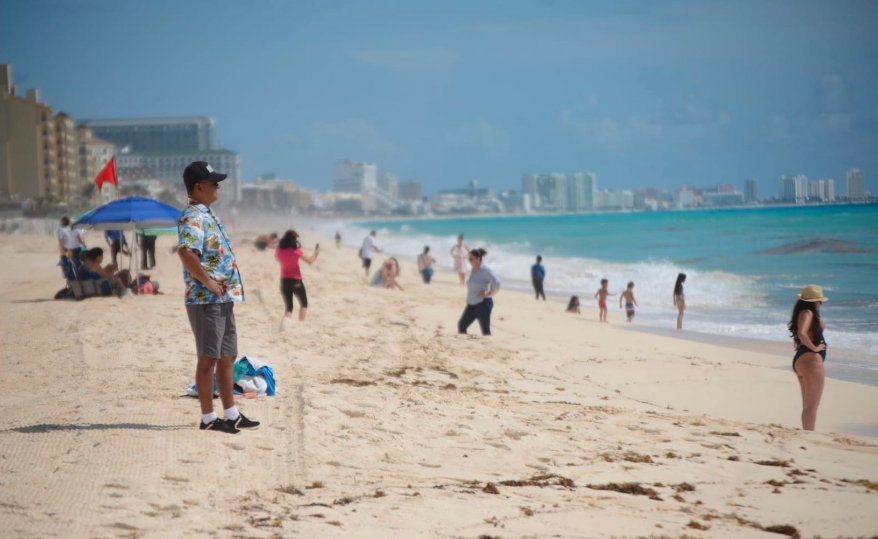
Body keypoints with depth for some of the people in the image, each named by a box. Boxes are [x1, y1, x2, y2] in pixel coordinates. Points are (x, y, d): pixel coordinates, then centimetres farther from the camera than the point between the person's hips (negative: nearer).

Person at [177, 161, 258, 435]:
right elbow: (185, 251, -34)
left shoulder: (207, 215, 16)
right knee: (208, 358, -3)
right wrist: (209, 282, -25)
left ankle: (232, 414, 21)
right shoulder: (193, 217, -16)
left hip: (223, 299, 10)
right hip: (206, 300, -10)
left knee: (227, 357, 14)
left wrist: (229, 289, 12)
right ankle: (208, 417, 4)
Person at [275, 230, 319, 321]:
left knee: (288, 307, 11)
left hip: (284, 281, 4)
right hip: (296, 281, -4)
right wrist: (316, 253, 14)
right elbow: (310, 261, -5)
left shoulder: (279, 251, -1)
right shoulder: (295, 251, -13)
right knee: (304, 304, 15)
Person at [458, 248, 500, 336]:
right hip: (472, 304, 9)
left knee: (485, 331, -6)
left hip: (483, 303, -9)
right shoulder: (474, 270, 10)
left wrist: (489, 294, -15)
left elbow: (496, 283, -25)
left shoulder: (485, 270, -16)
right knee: (461, 325, 10)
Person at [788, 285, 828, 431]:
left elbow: (821, 326, 31)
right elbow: (802, 333, -30)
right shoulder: (807, 312, -14)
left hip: (801, 360, 11)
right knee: (812, 405, -9)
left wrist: (818, 315, 16)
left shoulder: (806, 313, 16)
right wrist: (814, 348, -20)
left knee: (808, 405, 16)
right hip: (810, 359, -11)